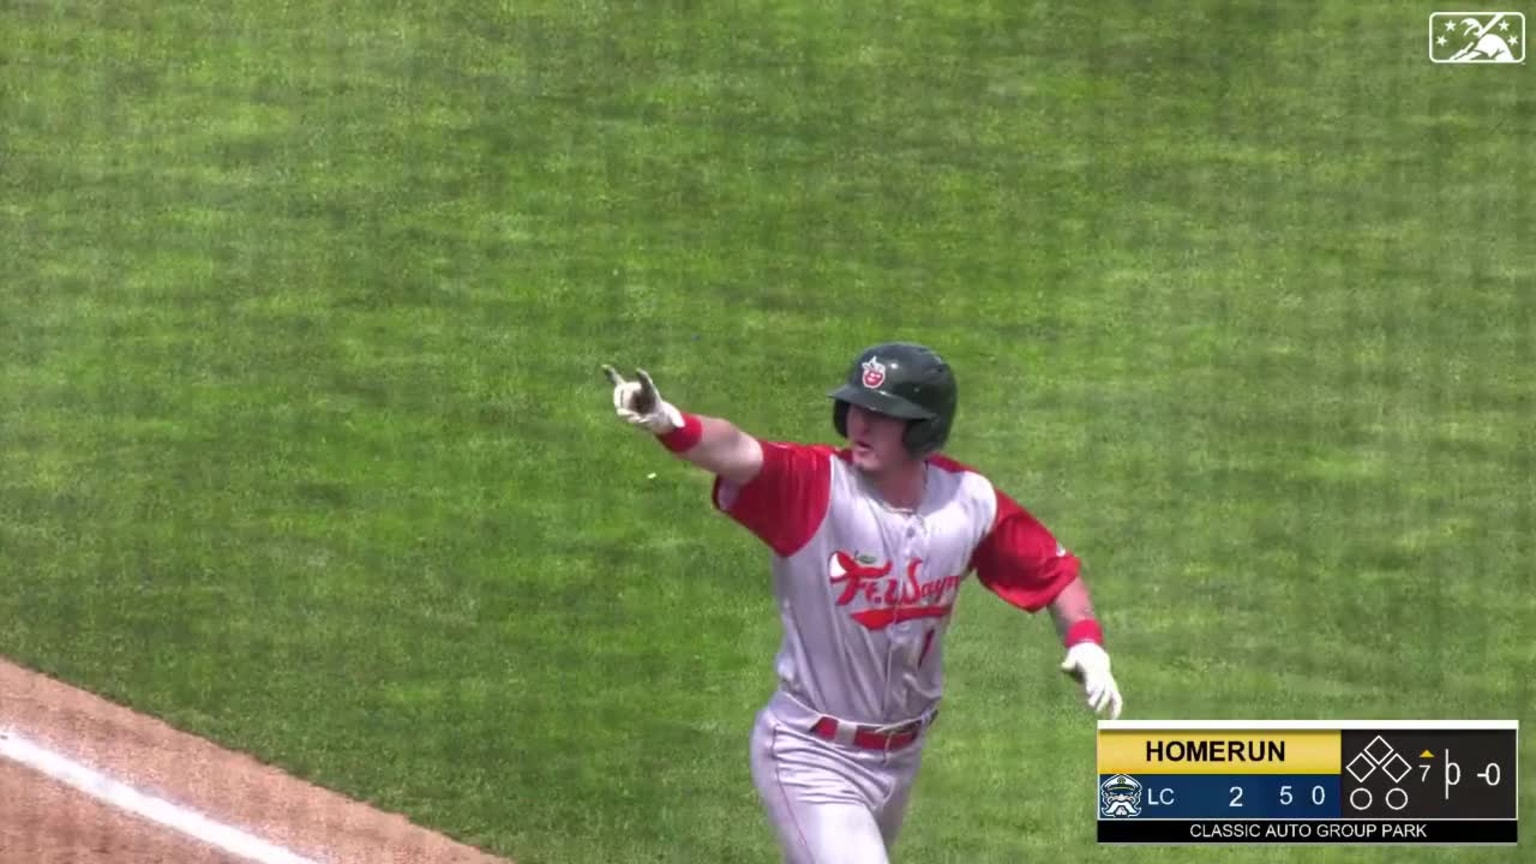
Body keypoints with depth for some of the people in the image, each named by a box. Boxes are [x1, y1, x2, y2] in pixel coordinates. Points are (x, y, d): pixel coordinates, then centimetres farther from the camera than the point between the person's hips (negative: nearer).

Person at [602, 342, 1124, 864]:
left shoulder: (970, 503, -9)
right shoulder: (812, 487, -23)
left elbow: (1054, 571, 6)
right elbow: (737, 454, -43)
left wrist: (1085, 641, -13)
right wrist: (669, 425, -64)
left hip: (901, 756, 5)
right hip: (812, 759, -5)